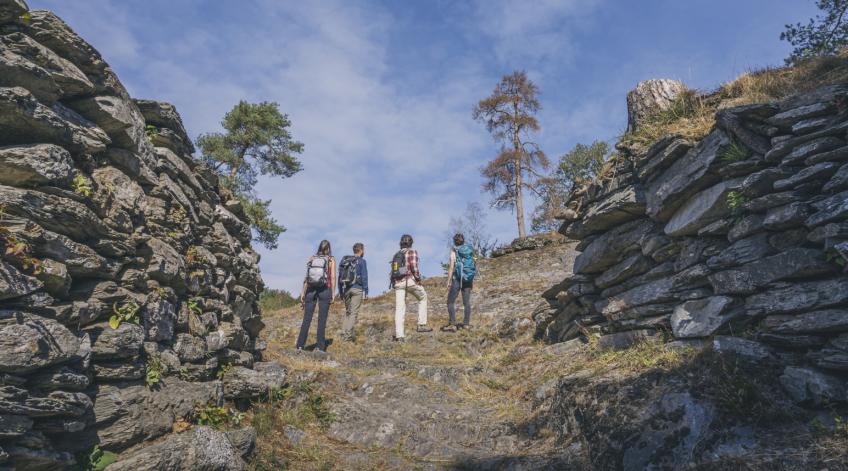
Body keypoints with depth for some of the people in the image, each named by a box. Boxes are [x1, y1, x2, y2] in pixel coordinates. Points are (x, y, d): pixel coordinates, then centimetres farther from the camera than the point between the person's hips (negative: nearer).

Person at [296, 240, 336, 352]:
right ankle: (320, 346, 1)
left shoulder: (312, 258, 10)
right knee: (322, 319, 2)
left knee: (306, 319, 4)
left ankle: (300, 345, 0)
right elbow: (333, 277, -5)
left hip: (311, 289, 2)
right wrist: (333, 293, -2)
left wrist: (303, 292, 8)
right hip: (324, 290, -2)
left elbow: (306, 277, 6)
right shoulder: (331, 260, 3)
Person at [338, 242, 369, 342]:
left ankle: (344, 333, 10)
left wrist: (340, 291, 18)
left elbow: (340, 277, 13)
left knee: (347, 312, 16)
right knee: (354, 313, -2)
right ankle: (348, 334, -7)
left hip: (346, 289, 5)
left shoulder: (344, 260, 11)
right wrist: (366, 292, -6)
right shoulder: (361, 261, -5)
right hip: (357, 289, -5)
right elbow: (364, 277, -10)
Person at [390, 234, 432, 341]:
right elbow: (414, 267, -14)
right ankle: (422, 324, 14)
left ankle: (399, 335, -3)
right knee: (423, 298, 19)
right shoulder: (412, 251, -1)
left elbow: (393, 272, 15)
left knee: (399, 309, 3)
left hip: (398, 283, 5)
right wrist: (418, 278, -3)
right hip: (410, 281, -5)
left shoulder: (396, 255, 19)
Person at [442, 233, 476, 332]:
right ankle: (466, 324, 13)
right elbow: (472, 266, 10)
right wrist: (472, 281, 17)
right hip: (468, 279, 5)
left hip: (457, 278, -5)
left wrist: (448, 281, -10)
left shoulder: (454, 251, -6)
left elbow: (451, 266, -13)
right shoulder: (469, 250, 8)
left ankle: (452, 325, -6)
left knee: (451, 302, 1)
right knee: (467, 302, 10)